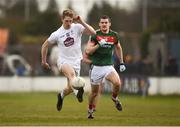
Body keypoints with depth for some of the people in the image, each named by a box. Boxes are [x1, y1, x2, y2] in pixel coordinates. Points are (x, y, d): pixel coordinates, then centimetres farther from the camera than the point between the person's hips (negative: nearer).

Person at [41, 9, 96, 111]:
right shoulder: (57, 34, -4)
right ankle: (78, 92, -61)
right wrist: (44, 61, 14)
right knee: (72, 73, -37)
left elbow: (93, 32, -20)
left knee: (70, 88, 5)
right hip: (63, 61, -2)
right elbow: (45, 45, 10)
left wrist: (81, 22, -24)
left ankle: (61, 95, 41)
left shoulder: (77, 27, -6)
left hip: (76, 62, 2)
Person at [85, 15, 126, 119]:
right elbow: (88, 51, -11)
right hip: (97, 67, -1)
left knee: (117, 83, -26)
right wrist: (98, 45, -25)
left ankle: (115, 98, 6)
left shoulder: (114, 35, 2)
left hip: (109, 66, 1)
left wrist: (121, 62, 20)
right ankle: (90, 110, 35)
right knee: (94, 92, 8)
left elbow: (118, 48, 21)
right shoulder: (95, 35, -5)